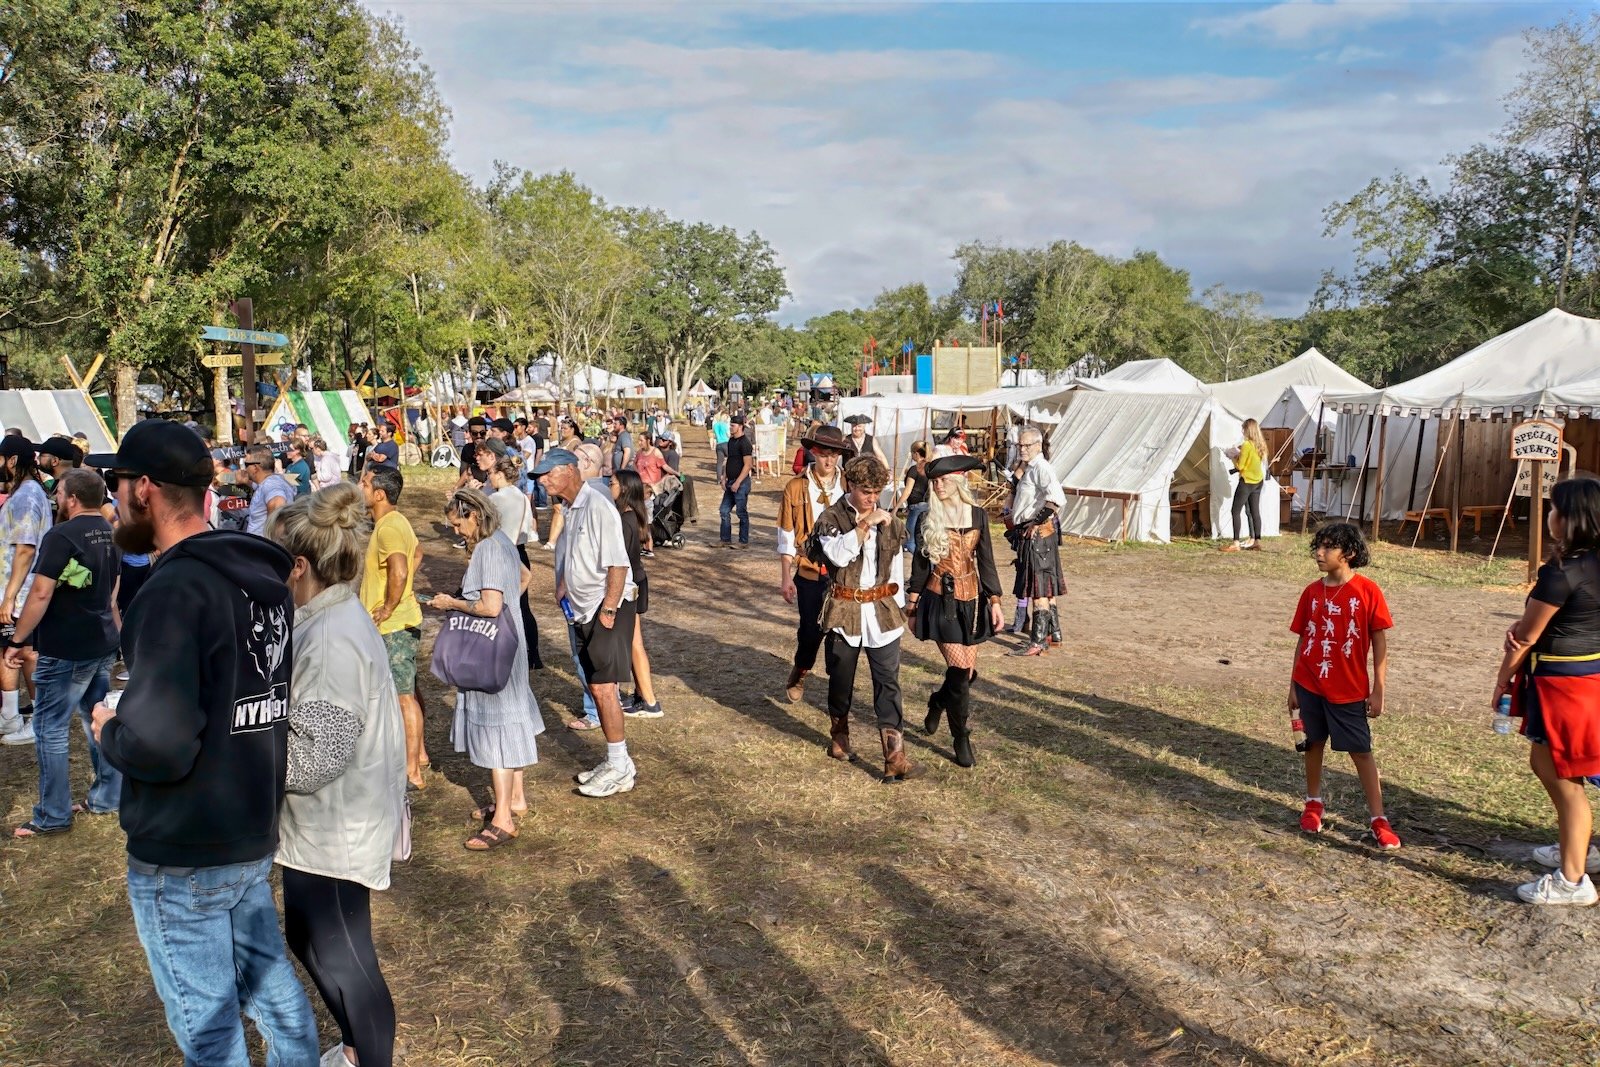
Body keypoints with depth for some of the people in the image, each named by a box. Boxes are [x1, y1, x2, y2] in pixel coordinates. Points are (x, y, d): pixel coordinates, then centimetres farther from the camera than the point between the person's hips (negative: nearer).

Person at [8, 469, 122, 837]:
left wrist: (17, 641, -13)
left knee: (50, 728, 0)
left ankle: (53, 816, 5)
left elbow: (41, 594, -20)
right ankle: (107, 797, 22)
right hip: (103, 644, 8)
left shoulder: (61, 536, -17)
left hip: (66, 650, -8)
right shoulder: (111, 534, 10)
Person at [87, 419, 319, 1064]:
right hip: (255, 838, 8)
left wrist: (108, 731, -9)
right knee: (270, 984, 22)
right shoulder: (262, 576, 3)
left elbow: (158, 745, -29)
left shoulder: (175, 589, -23)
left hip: (181, 859, -8)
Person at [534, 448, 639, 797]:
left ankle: (620, 769, 4)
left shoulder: (597, 506, -18)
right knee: (596, 687, 13)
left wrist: (608, 611, -22)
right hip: (584, 610, 9)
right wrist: (563, 586, 12)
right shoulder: (572, 508, 12)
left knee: (603, 687, -7)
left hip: (607, 609, -9)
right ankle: (615, 762, 23)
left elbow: (618, 564, -23)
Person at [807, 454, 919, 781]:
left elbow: (897, 568, 13)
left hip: (882, 611, 2)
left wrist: (898, 607, 14)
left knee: (888, 683, -5)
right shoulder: (831, 517, -5)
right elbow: (838, 555, -24)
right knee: (841, 679, 13)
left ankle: (895, 758, -7)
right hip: (844, 610, -2)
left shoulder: (888, 521, 6)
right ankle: (839, 736, 37)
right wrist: (864, 525, -27)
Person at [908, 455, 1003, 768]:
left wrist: (995, 601, 2)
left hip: (972, 601, 3)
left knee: (968, 671, 5)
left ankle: (938, 702, 38)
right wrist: (912, 605, 5)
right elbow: (919, 563, 2)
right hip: (940, 601, -3)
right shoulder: (928, 519, -3)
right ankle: (961, 738, 6)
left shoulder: (978, 516, 2)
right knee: (959, 670, -10)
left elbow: (986, 561, 6)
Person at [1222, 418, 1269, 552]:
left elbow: (1240, 466, -16)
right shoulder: (1261, 444, 5)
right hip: (1258, 481, 8)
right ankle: (1257, 541, 14)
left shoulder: (1247, 445, -19)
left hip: (1246, 482, -8)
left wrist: (1233, 457, 0)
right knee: (1255, 511, 12)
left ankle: (1235, 543, -8)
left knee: (1236, 511, -4)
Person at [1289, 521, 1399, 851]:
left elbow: (1380, 642, -7)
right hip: (1310, 685, 3)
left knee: (1361, 751, 4)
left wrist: (1377, 690, -8)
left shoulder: (1368, 591, -10)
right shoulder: (1312, 592, 1)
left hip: (1349, 689, -3)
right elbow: (1302, 640, 7)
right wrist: (1293, 685, 8)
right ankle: (1313, 803, 30)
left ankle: (1378, 819, 11)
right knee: (1314, 743, 14)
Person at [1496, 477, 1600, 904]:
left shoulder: (1563, 571, -22)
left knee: (1562, 777, 0)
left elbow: (1527, 635, -13)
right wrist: (1521, 626, -9)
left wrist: (1503, 679, -1)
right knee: (1544, 761, 23)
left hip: (1562, 679, -10)